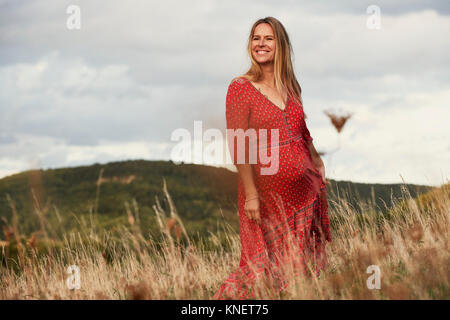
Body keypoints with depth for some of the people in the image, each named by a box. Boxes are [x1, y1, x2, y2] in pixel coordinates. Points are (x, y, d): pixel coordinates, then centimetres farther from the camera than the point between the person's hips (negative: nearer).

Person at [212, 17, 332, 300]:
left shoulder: (290, 87, 10)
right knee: (267, 265, -1)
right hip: (267, 190, -6)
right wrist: (250, 194, -17)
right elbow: (238, 147, -12)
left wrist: (318, 168, 14)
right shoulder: (241, 88, -7)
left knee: (304, 264, 8)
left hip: (303, 188, 6)